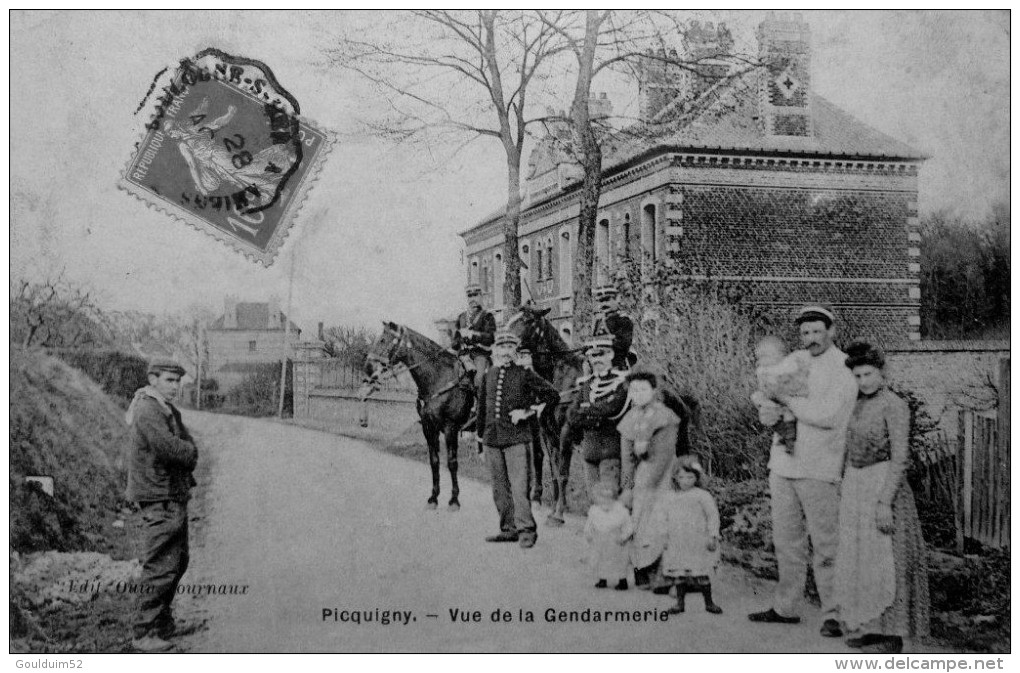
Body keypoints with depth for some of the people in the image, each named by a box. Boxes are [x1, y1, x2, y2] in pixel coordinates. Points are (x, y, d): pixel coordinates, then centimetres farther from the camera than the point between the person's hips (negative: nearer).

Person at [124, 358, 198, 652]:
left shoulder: (169, 411, 15)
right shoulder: (148, 411, -16)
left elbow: (191, 453, 13)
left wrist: (184, 453, -7)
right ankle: (144, 633, -6)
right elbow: (173, 449, -24)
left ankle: (162, 620, 32)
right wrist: (187, 450, -5)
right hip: (158, 498, -10)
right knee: (160, 566, -10)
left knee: (178, 562, 18)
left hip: (176, 496, 10)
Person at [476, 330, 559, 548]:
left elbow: (552, 394, 0)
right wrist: (481, 435, 20)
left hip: (516, 437, -5)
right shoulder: (488, 376, 12)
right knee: (500, 487, 9)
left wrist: (528, 411, -5)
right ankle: (508, 529, 17)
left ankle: (526, 530, -5)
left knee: (519, 485, -10)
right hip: (492, 438, 5)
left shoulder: (524, 375, -1)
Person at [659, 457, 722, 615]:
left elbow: (713, 515, -3)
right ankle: (679, 603, 14)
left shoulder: (702, 495, -2)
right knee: (678, 574, 4)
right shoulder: (669, 498, 11)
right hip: (676, 545, 4)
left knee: (702, 575, -1)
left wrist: (713, 536, -9)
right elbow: (665, 519, 17)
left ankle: (709, 603, 11)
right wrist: (664, 538, 11)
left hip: (698, 543, -4)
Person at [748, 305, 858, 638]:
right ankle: (785, 608, 22)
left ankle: (833, 614, 3)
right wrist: (773, 417, -2)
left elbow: (827, 415, -19)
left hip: (818, 470, -7)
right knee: (787, 541, 13)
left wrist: (785, 399, -12)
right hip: (783, 465, 7)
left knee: (825, 545, -4)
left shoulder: (844, 369, -6)